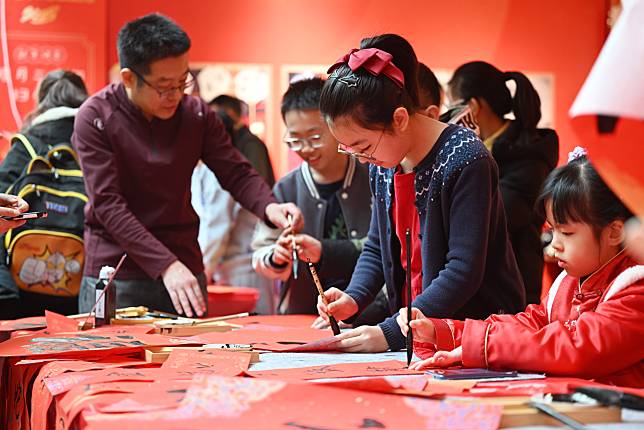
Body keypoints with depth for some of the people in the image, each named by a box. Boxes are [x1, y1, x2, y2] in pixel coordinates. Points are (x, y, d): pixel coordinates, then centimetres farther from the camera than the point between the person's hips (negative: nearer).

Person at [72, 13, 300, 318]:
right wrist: (166, 266, -25)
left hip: (185, 268, 3)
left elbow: (237, 173, 4)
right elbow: (108, 205, -16)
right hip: (114, 274, -3)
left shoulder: (196, 114, 1)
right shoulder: (95, 118, -11)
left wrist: (268, 206, -19)